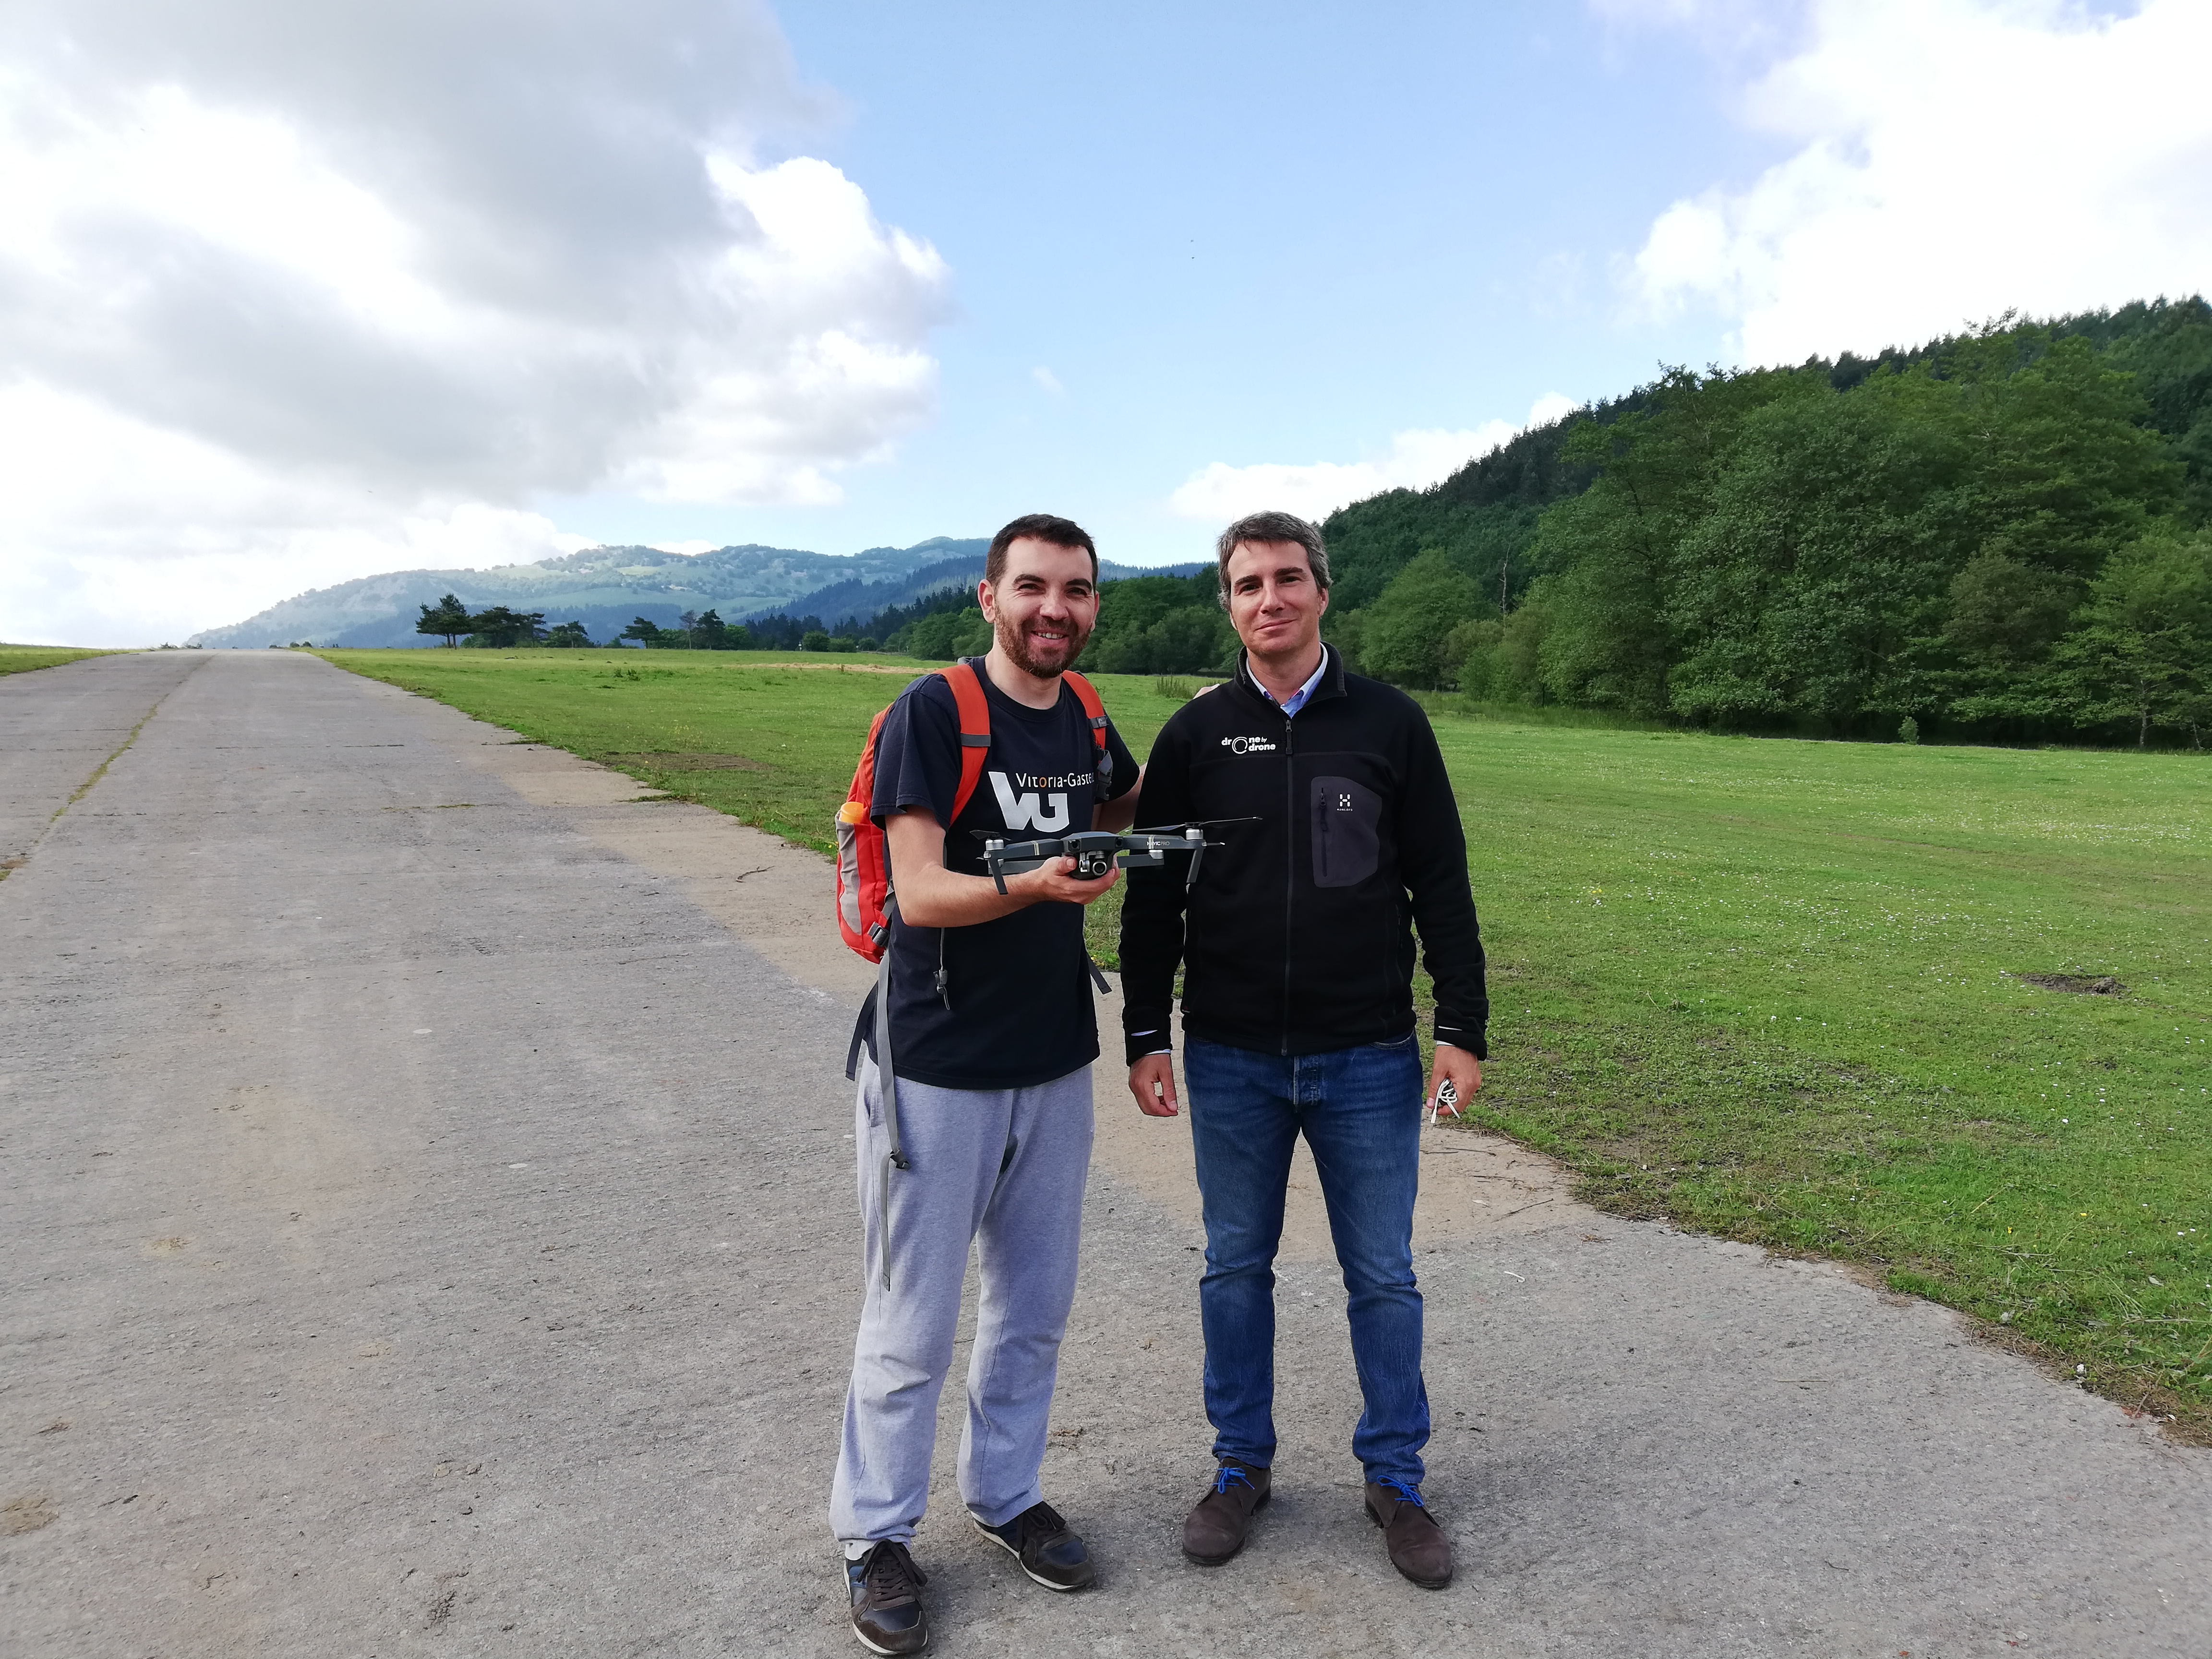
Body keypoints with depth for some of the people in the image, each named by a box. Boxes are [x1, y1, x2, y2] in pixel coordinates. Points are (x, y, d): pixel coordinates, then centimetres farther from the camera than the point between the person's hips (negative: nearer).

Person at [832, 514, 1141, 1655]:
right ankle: (875, 1536, 29)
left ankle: (1004, 1494, 40)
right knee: (912, 1325, 8)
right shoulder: (932, 712, -14)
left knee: (1035, 1308, 19)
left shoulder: (1087, 723, 4)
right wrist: (1034, 884, -37)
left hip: (1055, 1066, 6)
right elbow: (919, 891, -22)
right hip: (938, 1074, -6)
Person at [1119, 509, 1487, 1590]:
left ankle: (1395, 1477, 30)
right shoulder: (1195, 735, 1)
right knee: (1235, 1267, 14)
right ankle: (1240, 1464, 33)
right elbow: (1152, 898, 5)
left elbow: (1442, 887, 2)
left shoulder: (1390, 723, 0)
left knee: (1383, 1276, 10)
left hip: (1368, 1060, 0)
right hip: (1229, 1062, 1)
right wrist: (1145, 1035, 2)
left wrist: (1462, 1030, -2)